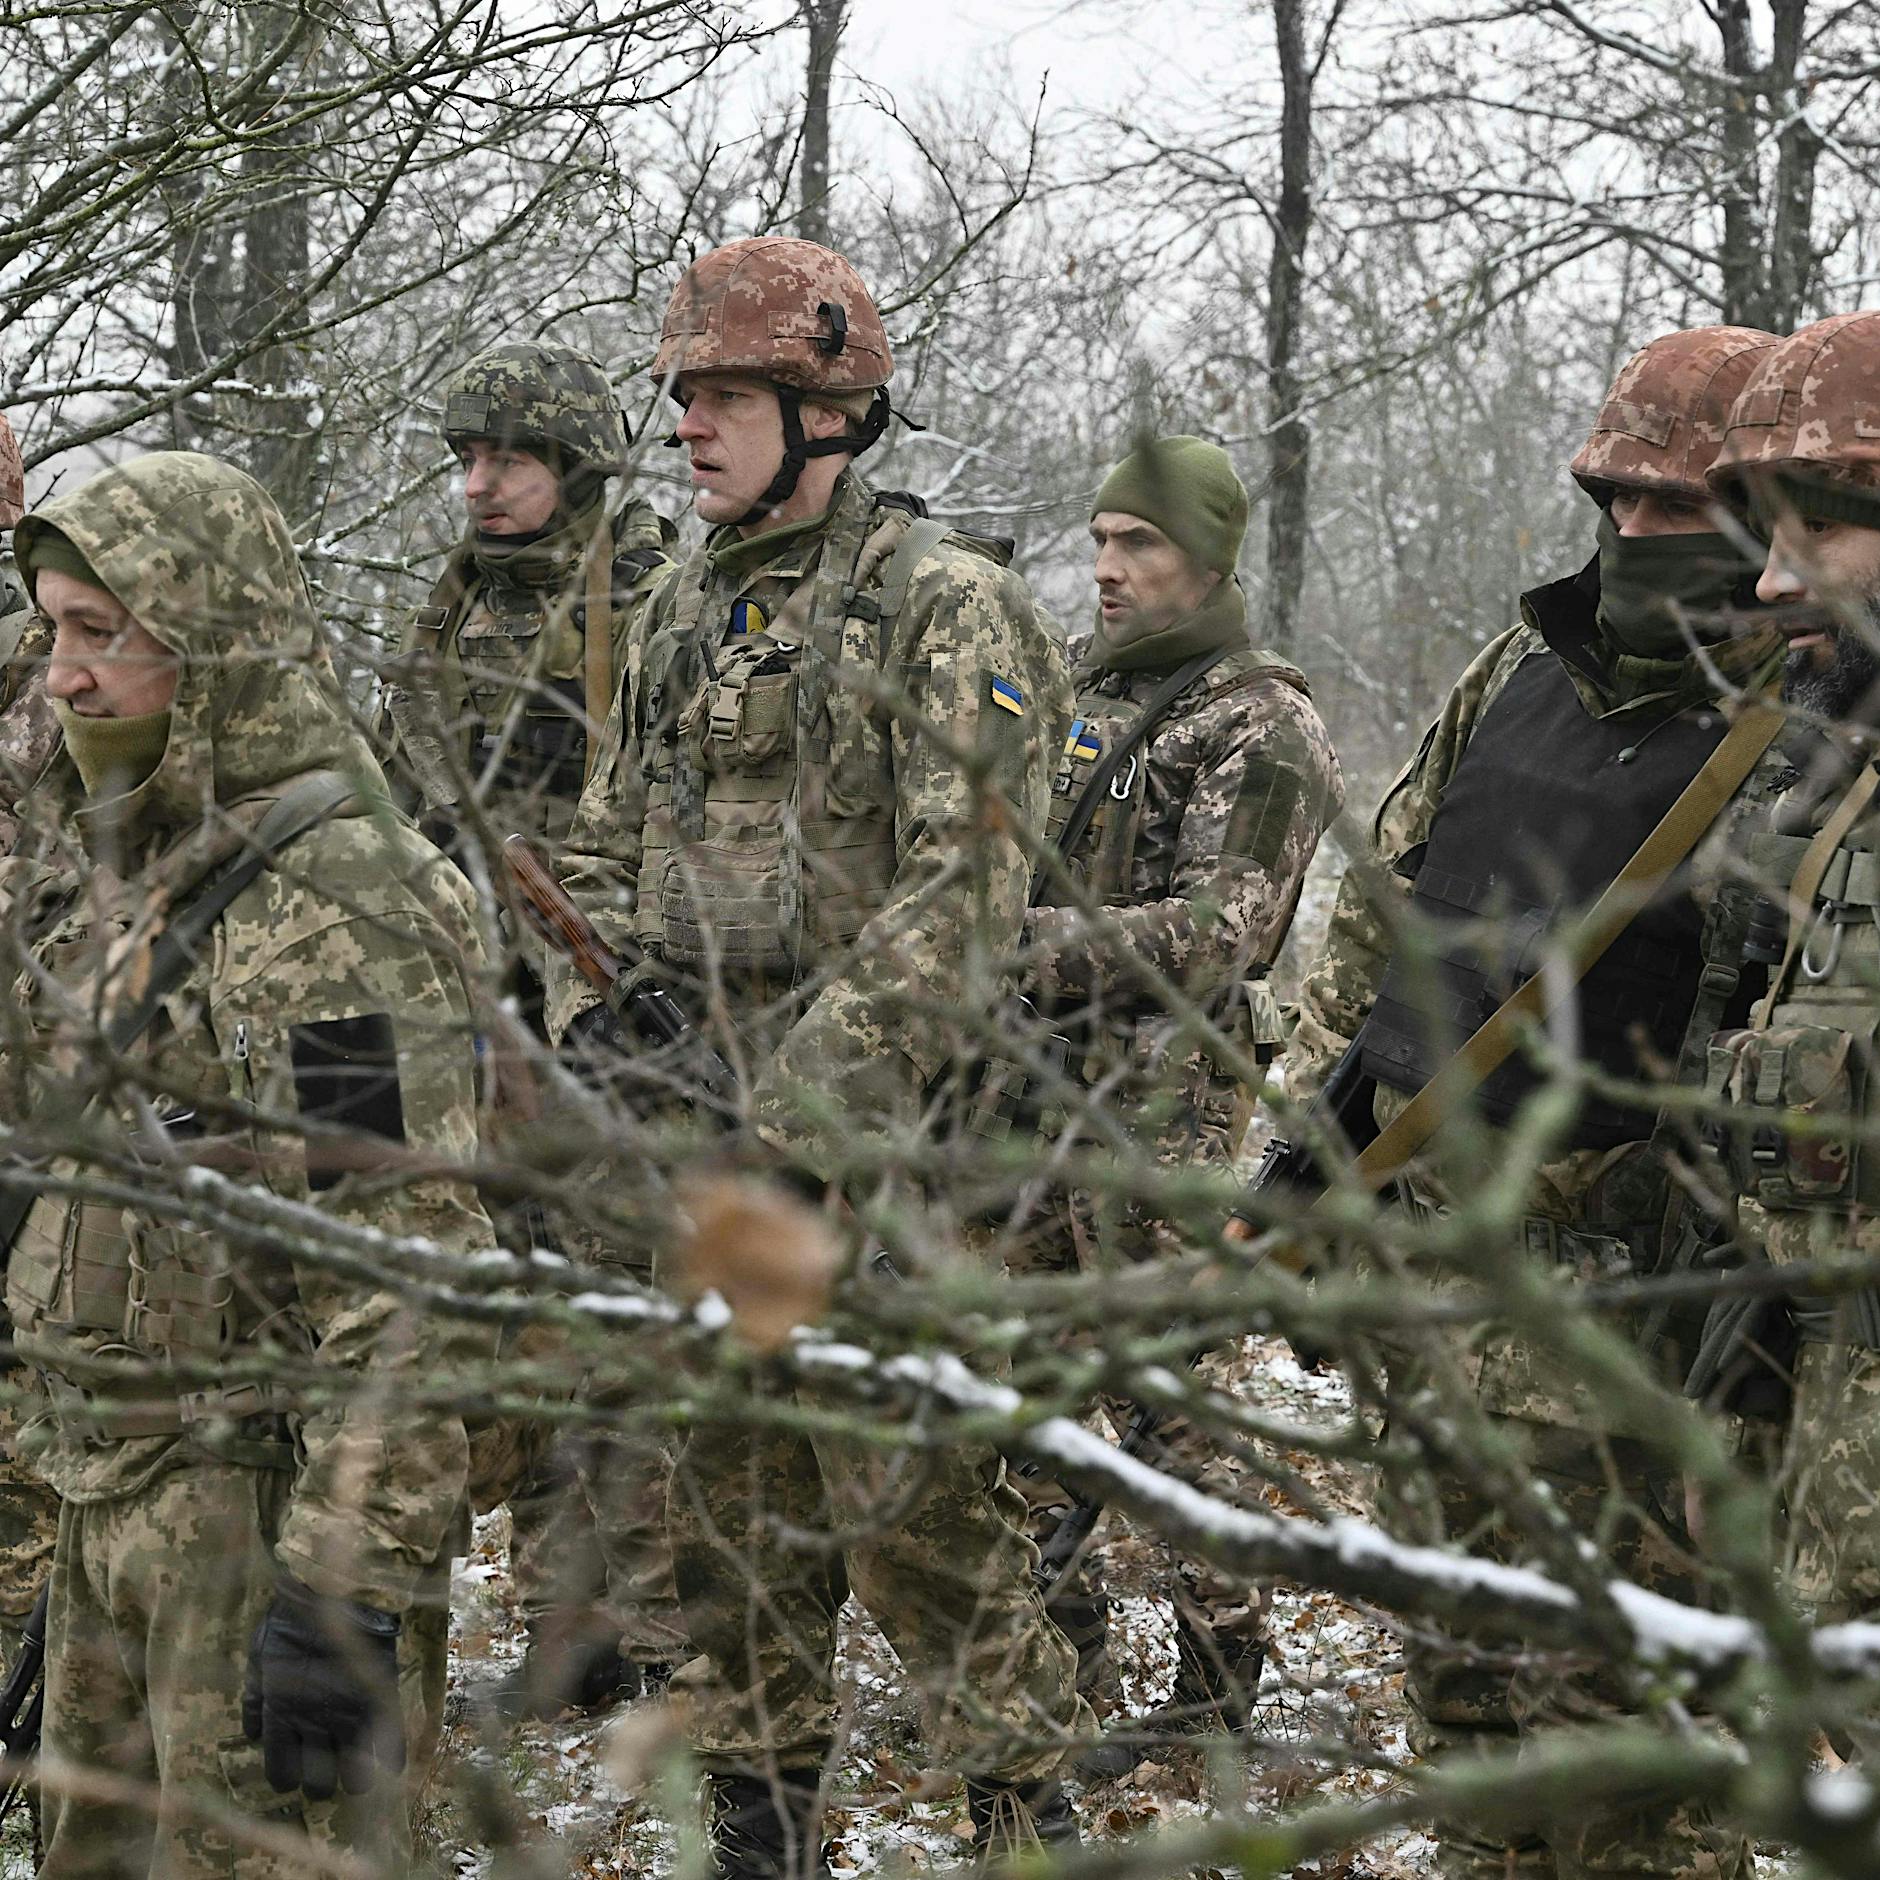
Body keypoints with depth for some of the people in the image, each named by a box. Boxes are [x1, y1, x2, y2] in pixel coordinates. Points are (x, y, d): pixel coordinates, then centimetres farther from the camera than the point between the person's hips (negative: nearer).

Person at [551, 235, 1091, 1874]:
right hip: (703, 1141, 7)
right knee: (731, 1501, 13)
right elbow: (611, 847, 21)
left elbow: (962, 899, -17)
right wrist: (594, 1018, 2)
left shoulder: (946, 608, -10)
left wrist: (797, 1114, -21)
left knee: (913, 1503, -4)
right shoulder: (687, 615, 14)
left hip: (877, 1154, -7)